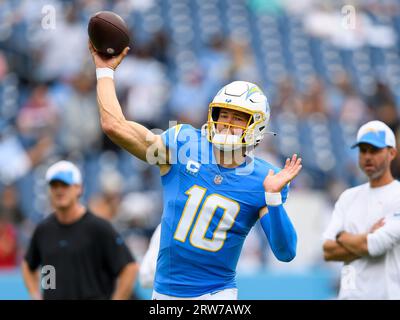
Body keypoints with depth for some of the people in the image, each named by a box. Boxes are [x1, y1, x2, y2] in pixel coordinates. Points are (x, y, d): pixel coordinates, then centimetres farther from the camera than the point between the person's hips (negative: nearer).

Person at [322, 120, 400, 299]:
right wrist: (368, 239, -6)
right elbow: (328, 251, 6)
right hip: (349, 294, 6)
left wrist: (342, 237, 2)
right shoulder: (348, 197, 15)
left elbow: (372, 245, -16)